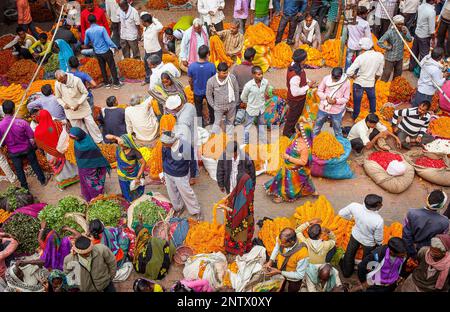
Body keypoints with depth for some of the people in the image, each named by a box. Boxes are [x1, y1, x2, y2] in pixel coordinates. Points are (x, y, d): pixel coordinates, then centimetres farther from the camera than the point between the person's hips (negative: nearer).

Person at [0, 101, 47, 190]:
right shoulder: (22, 122, -26)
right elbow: (32, 139, -16)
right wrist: (34, 146, 4)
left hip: (13, 152, 1)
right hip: (27, 148, -1)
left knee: (19, 170, 21)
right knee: (34, 164, 23)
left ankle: (25, 187, 38)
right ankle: (42, 180, 39)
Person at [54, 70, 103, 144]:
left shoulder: (76, 80, -22)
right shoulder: (57, 84, -12)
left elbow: (85, 93, -14)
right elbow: (58, 98, 3)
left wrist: (78, 104, -22)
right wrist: (64, 104, -16)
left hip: (82, 107, -3)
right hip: (70, 110, 3)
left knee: (91, 124, 4)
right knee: (78, 129, 11)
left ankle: (99, 140, 19)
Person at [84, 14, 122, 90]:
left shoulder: (87, 31, -6)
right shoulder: (101, 28, -17)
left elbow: (85, 43, 7)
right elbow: (108, 40, -18)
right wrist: (115, 46, -3)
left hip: (97, 52, 4)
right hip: (106, 51, -3)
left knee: (102, 68, 17)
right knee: (112, 67, 8)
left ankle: (107, 83, 26)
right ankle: (116, 83, 11)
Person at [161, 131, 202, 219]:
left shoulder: (187, 147, -29)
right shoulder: (165, 147, -17)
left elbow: (192, 162, -12)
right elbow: (164, 160, 3)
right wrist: (164, 173, 13)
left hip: (181, 176, -3)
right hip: (168, 174, 4)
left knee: (187, 193, 6)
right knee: (172, 193, 19)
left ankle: (196, 211, 29)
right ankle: (178, 208, 46)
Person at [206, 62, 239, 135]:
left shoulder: (232, 77, -15)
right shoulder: (211, 81, -20)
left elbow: (236, 91, 0)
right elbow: (208, 95, -6)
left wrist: (236, 103, 4)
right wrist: (213, 106, -3)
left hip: (231, 105, 3)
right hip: (219, 107, -2)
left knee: (230, 122, 19)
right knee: (217, 123, 10)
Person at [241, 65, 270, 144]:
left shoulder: (266, 82, -17)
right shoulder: (248, 85, -28)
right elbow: (243, 97, -11)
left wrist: (262, 101, 9)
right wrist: (249, 103, 2)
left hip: (261, 108, 4)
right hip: (251, 109, -4)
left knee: (261, 126, 23)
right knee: (247, 127, 12)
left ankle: (263, 143, 42)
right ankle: (245, 144, 30)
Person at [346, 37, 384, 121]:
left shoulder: (361, 57, -25)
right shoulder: (380, 56, -13)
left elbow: (349, 72, -27)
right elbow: (379, 73, -2)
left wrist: (354, 76, -6)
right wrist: (374, 80, 15)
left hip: (359, 83, -3)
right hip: (371, 83, 3)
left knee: (357, 101, 17)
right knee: (372, 98, 30)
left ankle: (354, 117, 36)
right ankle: (373, 113, 49)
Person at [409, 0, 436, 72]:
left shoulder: (421, 6, -8)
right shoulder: (431, 11, -27)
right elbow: (431, 30, -23)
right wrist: (433, 36, -6)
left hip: (417, 33, 7)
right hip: (424, 36, -7)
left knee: (414, 51, 22)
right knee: (424, 55, 9)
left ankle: (412, 67, 38)